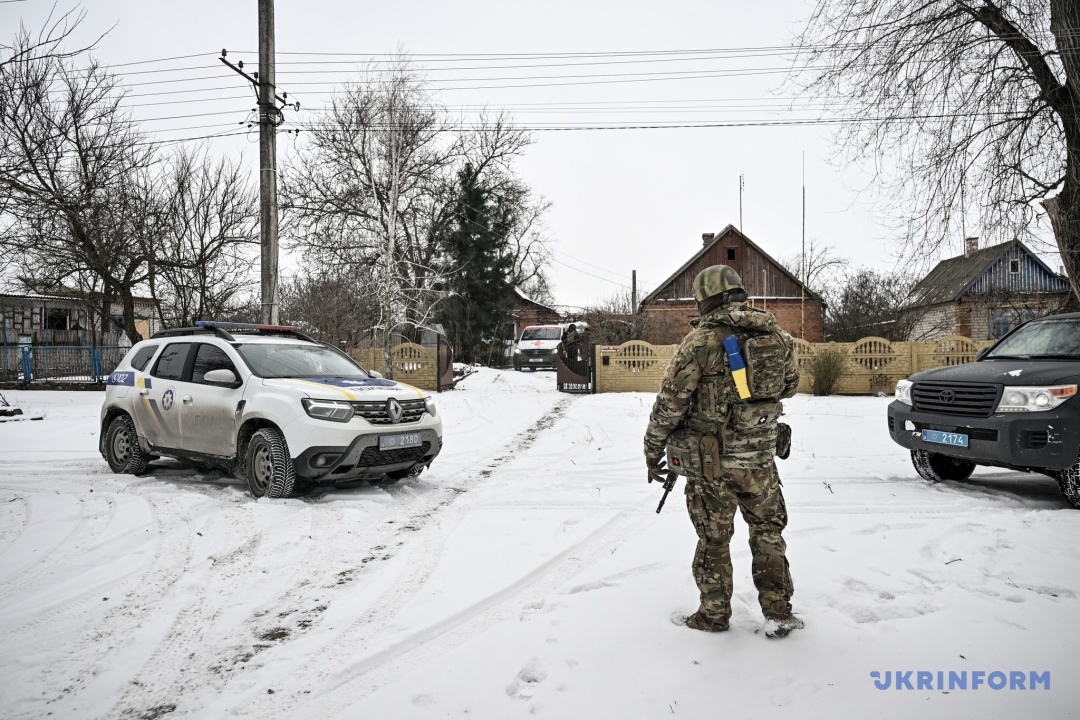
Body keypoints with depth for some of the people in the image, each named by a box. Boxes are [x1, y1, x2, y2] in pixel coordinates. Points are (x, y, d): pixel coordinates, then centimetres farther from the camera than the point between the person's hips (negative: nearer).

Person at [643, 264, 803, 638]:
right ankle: (778, 613, 25)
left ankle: (714, 615, 25)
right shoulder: (778, 337, 0)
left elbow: (669, 404, -12)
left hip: (711, 462, -3)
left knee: (713, 540, 11)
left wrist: (652, 452, 0)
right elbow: (789, 386, 16)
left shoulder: (700, 341, -14)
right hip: (760, 458, 4)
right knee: (768, 531, 20)